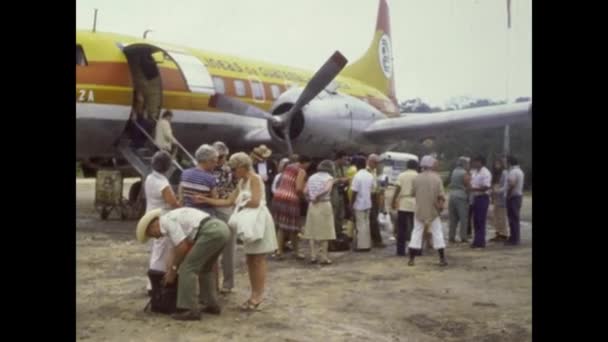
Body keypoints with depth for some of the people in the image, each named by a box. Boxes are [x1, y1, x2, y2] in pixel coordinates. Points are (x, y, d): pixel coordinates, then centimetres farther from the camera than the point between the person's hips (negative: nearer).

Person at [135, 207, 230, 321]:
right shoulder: (173, 218, 28)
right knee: (204, 268, 26)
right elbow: (177, 248, 35)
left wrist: (173, 270, 7)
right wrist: (172, 270, 38)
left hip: (211, 232, -10)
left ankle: (190, 310, 2)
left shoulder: (167, 220, -2)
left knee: (188, 268, -1)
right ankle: (212, 305, 27)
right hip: (221, 229, 10)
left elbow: (182, 247, -7)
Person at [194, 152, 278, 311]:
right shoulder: (241, 183, 15)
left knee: (258, 260, -4)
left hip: (260, 220, -9)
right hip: (250, 222, 9)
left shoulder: (255, 179, -11)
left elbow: (255, 202, -22)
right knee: (250, 260, 10)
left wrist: (239, 202, -7)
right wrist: (206, 200, 4)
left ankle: (258, 295, 2)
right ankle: (255, 294, 18)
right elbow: (228, 202, 11)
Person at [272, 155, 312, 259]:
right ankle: (296, 251, 22)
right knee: (293, 228, 8)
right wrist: (303, 196, 3)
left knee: (282, 226, 15)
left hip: (278, 198, 7)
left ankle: (279, 251, 11)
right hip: (290, 200, -7)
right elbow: (298, 188, -17)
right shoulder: (301, 171, -5)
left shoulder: (288, 167, 18)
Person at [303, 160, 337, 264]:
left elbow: (305, 191, -1)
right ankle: (324, 257, 3)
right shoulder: (329, 178, -4)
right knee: (325, 232, 2)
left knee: (312, 231, 9)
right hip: (324, 205, -4)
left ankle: (313, 256, 9)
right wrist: (318, 196, -11)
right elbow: (327, 189, -22)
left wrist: (311, 198, 9)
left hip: (312, 205, 4)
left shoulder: (312, 177, 9)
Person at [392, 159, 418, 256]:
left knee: (401, 229, 5)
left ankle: (401, 250, 6)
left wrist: (393, 201, -1)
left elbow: (397, 189, -5)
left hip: (402, 205, 1)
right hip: (414, 205, -1)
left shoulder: (401, 175, 4)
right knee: (415, 228, 7)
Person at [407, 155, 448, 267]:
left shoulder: (417, 178, -5)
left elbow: (412, 193, 1)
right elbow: (441, 194, -12)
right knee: (437, 233, 8)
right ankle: (442, 259, 7)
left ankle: (411, 259, 7)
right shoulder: (436, 177, -8)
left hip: (419, 210, 1)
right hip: (433, 210, -1)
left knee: (417, 233, 7)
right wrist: (441, 203, 2)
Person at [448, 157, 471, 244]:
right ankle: (463, 237, -1)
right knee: (463, 218, -1)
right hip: (461, 197, -6)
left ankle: (452, 237, 10)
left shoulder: (453, 172, 13)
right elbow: (468, 186, -9)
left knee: (453, 218, 9)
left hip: (452, 196, 6)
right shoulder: (465, 173, -8)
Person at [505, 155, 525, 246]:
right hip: (519, 195, 10)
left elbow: (512, 185, -26)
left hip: (513, 197, -10)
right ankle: (515, 238, 19)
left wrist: (508, 195, -17)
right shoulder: (519, 171, 15)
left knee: (513, 218, -6)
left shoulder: (513, 172, -17)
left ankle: (514, 239, -4)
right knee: (515, 218, 14)